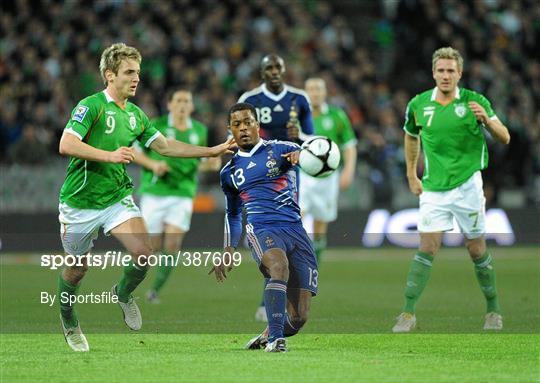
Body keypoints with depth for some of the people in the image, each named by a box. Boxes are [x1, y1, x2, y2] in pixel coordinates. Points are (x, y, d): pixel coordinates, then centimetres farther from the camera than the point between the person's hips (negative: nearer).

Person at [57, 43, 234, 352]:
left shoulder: (135, 114, 8)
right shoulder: (91, 106, -14)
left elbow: (164, 145, 14)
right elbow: (66, 145, -24)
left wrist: (212, 151, 8)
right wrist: (110, 155, -31)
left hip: (118, 197, 5)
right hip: (80, 201, -5)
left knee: (143, 252, -17)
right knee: (78, 268, 8)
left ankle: (124, 293, 14)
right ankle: (68, 319, 36)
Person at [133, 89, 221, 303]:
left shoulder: (200, 130, 7)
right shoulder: (156, 126, -3)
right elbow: (135, 151, 3)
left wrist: (211, 164, -4)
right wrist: (153, 164, -14)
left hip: (183, 195, 2)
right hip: (154, 193, -2)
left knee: (173, 245, -11)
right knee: (152, 246, -2)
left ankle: (155, 290, 5)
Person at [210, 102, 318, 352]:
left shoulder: (279, 149, 10)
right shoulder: (229, 172, 19)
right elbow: (232, 214, 32)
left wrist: (300, 155, -32)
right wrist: (228, 251, 25)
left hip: (295, 229, 0)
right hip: (261, 229, 0)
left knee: (298, 317, -6)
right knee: (279, 267, -37)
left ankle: (267, 337, 25)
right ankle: (274, 339, -37)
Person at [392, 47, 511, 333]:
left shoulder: (474, 101, -5)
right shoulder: (418, 104, 2)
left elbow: (504, 138, -8)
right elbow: (411, 137, 22)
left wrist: (486, 120, -28)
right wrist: (411, 175, 19)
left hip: (467, 185, -2)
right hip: (433, 188, 2)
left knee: (476, 250, 5)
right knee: (427, 249, -7)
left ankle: (493, 310, 20)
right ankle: (408, 313, -7)